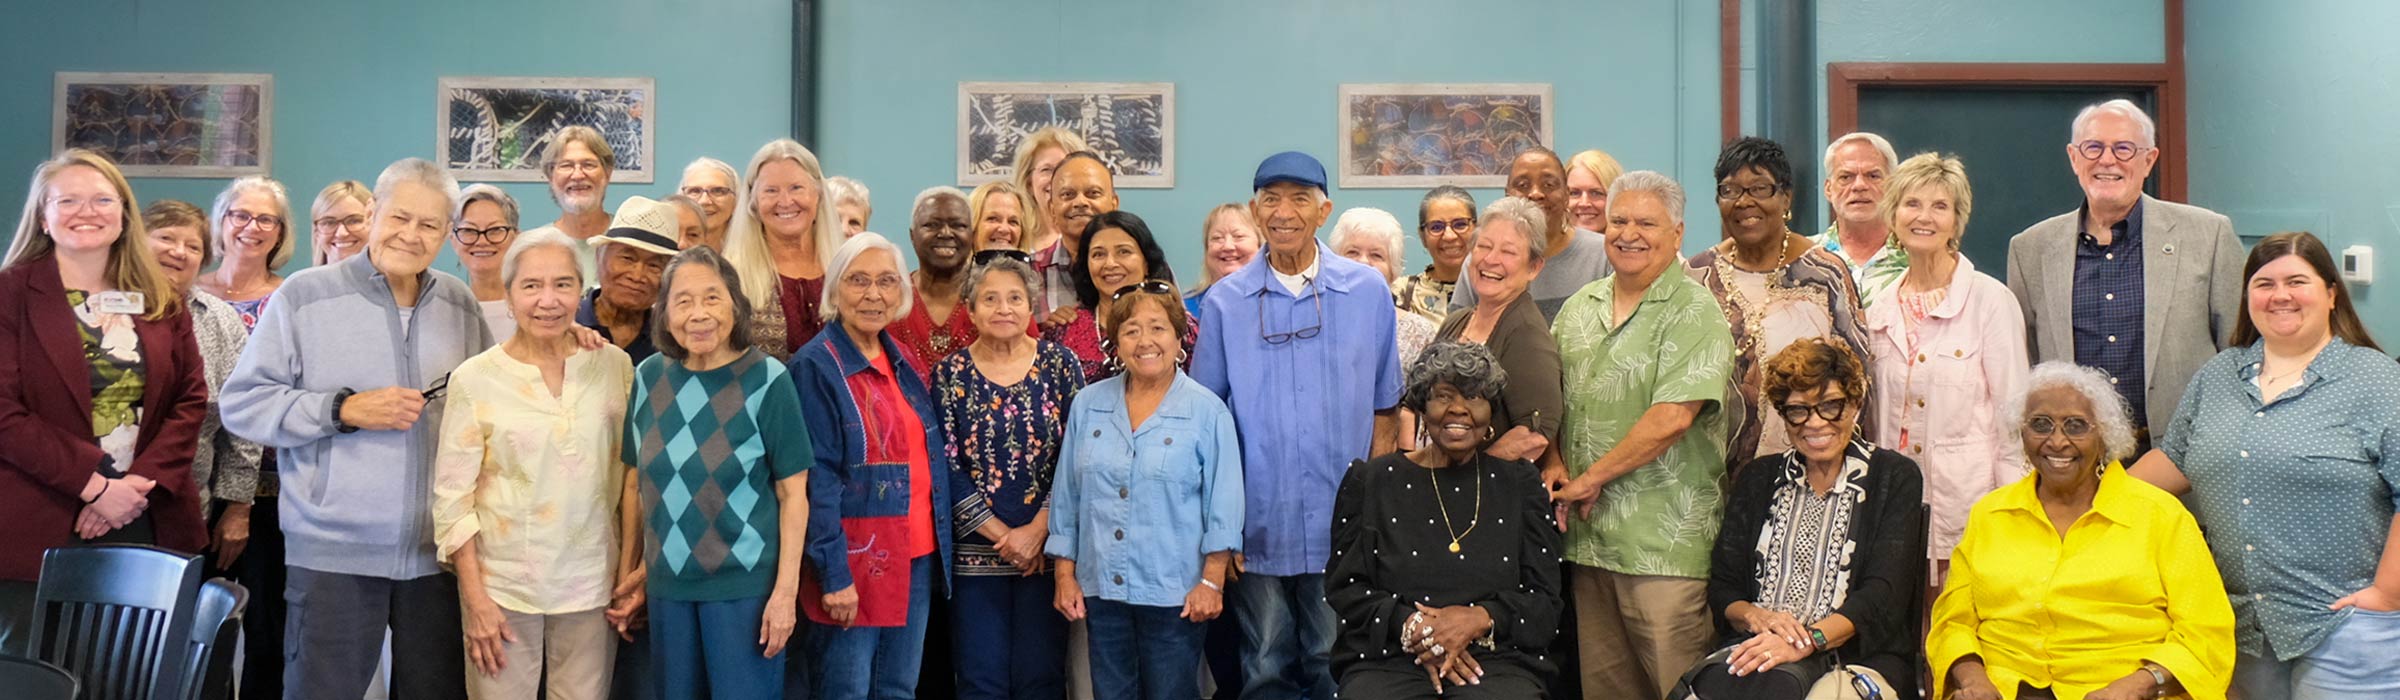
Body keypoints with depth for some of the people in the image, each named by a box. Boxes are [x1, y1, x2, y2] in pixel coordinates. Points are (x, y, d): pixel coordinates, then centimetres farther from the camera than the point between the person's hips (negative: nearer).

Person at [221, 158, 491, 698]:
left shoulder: (461, 305, 9)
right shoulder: (304, 296, -3)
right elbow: (241, 404, -6)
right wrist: (344, 410, -16)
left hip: (440, 552, 4)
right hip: (334, 551, -3)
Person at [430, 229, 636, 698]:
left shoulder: (615, 366, 2)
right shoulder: (475, 378, -4)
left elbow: (632, 476, 8)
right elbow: (452, 497, -3)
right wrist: (475, 597, -7)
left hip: (593, 586, 2)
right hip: (503, 587, -2)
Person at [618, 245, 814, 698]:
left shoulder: (767, 379, -9)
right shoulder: (649, 377, 2)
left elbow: (793, 493, -9)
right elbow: (637, 483, 10)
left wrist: (786, 590, -13)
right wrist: (626, 573, 9)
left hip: (747, 585, -4)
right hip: (667, 584, 4)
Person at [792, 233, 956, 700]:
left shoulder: (901, 362, 11)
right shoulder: (816, 367, -11)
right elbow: (816, 479, -16)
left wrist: (941, 547, 9)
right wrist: (834, 573, -20)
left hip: (917, 555, 7)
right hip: (854, 560, -7)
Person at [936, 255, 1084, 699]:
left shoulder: (1060, 364, 2)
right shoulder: (950, 374, 1)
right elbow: (945, 469, -3)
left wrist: (1036, 531, -10)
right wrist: (1003, 536, -9)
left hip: (1047, 548, 0)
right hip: (976, 552, 0)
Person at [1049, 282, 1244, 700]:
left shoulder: (1207, 411, -4)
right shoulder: (1088, 406, 6)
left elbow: (1222, 505, -5)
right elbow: (1067, 496, 9)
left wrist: (1212, 581, -9)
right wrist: (1065, 575, 6)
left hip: (1175, 595, -3)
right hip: (1100, 590, 3)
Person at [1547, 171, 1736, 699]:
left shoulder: (1694, 312, -8)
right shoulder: (1579, 308, 14)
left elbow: (1672, 418, -18)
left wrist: (1590, 479, -12)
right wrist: (1554, 463, 0)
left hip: (1664, 541, -6)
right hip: (1587, 535, 6)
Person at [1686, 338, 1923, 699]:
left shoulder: (1894, 477, 8)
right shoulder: (1758, 479, 20)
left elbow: (1883, 594, -6)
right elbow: (1721, 587, 14)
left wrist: (1809, 639, -22)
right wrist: (1755, 616, -10)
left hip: (1858, 655, -3)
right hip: (1756, 645, 4)